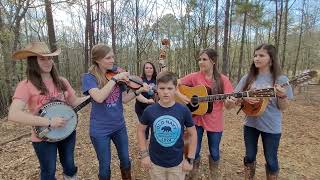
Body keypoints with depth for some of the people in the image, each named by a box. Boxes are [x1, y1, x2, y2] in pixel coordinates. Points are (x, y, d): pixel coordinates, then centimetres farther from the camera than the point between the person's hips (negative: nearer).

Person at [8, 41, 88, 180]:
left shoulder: (62, 81, 1)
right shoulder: (26, 85, -16)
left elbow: (74, 102, 7)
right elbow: (13, 115, -26)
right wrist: (49, 123, -28)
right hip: (43, 138, -4)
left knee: (69, 166, 20)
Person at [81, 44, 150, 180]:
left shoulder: (116, 73, 0)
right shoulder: (89, 77, -13)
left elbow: (124, 99, 0)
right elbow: (99, 98, -31)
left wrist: (139, 90, -15)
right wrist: (115, 79, -29)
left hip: (119, 126, 4)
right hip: (100, 129, -4)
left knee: (125, 160, 19)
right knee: (105, 165, 13)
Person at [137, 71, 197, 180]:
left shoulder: (184, 111, -14)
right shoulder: (149, 111, -13)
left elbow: (193, 134, -4)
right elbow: (141, 130, 0)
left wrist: (190, 159, -3)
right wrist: (144, 154, -2)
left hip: (177, 163, 0)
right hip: (155, 163, 1)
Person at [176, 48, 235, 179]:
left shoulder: (222, 80, -6)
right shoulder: (194, 77, -6)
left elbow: (228, 106, -6)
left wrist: (230, 102, -29)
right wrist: (180, 96, -20)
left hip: (215, 122, 1)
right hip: (196, 120, 0)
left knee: (214, 152, 16)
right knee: (194, 151, 10)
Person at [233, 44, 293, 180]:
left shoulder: (281, 80, -8)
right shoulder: (247, 78, -1)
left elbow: (283, 107, -6)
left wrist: (282, 96, -26)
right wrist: (245, 98, -19)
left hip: (271, 127, -2)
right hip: (250, 124, 3)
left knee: (271, 160, 13)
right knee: (249, 156, 16)